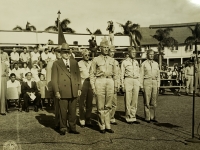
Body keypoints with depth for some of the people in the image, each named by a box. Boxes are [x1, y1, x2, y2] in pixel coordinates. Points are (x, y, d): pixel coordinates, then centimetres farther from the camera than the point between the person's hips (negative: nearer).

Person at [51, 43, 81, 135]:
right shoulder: (56, 64, 3)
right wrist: (56, 91, -7)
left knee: (72, 111, 9)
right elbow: (54, 79, -1)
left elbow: (78, 76, 14)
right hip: (63, 92, -3)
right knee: (63, 112, 4)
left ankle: (72, 128, 21)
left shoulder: (74, 62, 14)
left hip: (74, 92, 3)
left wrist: (79, 88, 7)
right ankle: (63, 128, 18)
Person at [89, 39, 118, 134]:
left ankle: (108, 126, 14)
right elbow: (92, 74, 3)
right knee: (100, 107, 0)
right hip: (100, 81, -3)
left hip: (110, 81, 3)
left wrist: (115, 86, 12)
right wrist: (93, 87, -4)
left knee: (108, 106, 7)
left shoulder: (112, 60, 15)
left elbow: (115, 74, 17)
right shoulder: (96, 60, 5)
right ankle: (102, 126, 11)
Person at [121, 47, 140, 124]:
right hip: (128, 81, -4)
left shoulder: (136, 62, 17)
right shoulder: (124, 62, 3)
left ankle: (133, 117, 14)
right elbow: (122, 74, 1)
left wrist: (139, 84, 13)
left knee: (135, 100, 5)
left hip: (136, 81, 5)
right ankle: (129, 118, 7)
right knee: (128, 100, -3)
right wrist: (122, 85, -5)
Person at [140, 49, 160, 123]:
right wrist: (141, 86, -6)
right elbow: (141, 75, -1)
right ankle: (147, 118, 6)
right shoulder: (144, 64, 1)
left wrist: (158, 85, 9)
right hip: (147, 82, -4)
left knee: (154, 101, 7)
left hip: (155, 82, 4)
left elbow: (158, 75, 16)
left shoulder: (156, 64, 14)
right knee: (147, 101, -2)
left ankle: (152, 117, 16)